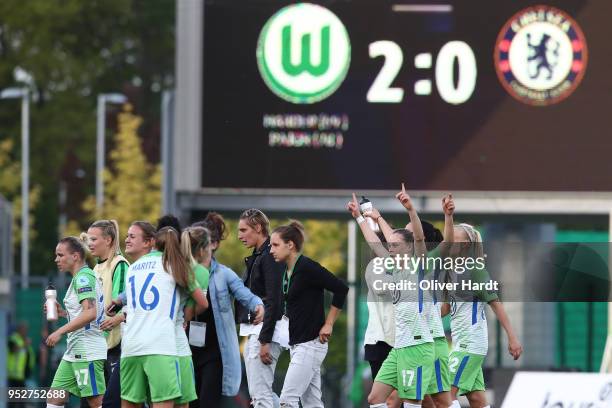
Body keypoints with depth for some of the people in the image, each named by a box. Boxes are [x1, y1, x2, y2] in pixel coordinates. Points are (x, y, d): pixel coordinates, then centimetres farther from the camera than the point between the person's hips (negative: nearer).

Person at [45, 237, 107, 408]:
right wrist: (63, 312, 15)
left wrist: (60, 331, -22)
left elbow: (90, 313, -25)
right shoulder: (85, 276, 19)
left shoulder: (83, 277, -12)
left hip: (87, 352, -11)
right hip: (73, 352, 11)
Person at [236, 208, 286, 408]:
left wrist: (265, 341, -21)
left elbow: (274, 301, -19)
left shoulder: (270, 257, -14)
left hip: (266, 330, -10)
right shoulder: (257, 257, 16)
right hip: (253, 331, 10)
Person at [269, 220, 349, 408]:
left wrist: (328, 324, -14)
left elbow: (341, 288, -17)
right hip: (298, 344, 9)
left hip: (310, 344, -9)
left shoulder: (306, 267, -15)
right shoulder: (288, 271, 12)